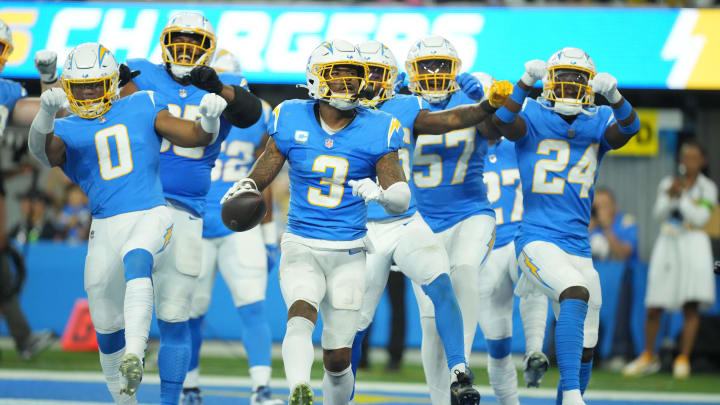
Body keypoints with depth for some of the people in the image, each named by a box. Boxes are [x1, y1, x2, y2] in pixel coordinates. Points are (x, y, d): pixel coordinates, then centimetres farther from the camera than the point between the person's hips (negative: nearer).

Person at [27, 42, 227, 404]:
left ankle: (134, 357, -49)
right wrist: (46, 111, -37)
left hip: (152, 216, -3)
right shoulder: (67, 130, 8)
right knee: (107, 326, 9)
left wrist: (209, 119, -18)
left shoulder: (142, 108, 10)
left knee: (136, 263, -36)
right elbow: (43, 151, -16)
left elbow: (197, 136, 7)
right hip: (106, 226, 3)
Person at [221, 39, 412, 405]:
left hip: (348, 253, 1)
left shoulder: (376, 130, -1)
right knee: (301, 315, -31)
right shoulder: (291, 121, 0)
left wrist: (380, 193, -26)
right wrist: (244, 189, -11)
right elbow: (262, 174, 11)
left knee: (338, 358, 3)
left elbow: (402, 199, -4)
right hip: (301, 247, -1)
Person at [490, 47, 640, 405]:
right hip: (537, 239, -5)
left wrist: (613, 94, -32)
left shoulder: (598, 123, 9)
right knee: (576, 294, -32)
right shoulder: (533, 118, 2)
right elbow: (503, 122, -20)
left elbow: (628, 129, -12)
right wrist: (526, 82, -34)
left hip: (578, 247, 5)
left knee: (583, 348, 8)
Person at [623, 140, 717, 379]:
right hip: (668, 243, 2)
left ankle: (683, 359, -4)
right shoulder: (668, 183, 9)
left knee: (691, 306, -9)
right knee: (654, 306, 1)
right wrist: (671, 195, -16)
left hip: (694, 245, -2)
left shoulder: (707, 188, 2)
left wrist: (682, 196, -14)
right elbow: (659, 214, 0)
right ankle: (648, 357, 15)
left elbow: (701, 218, -9)